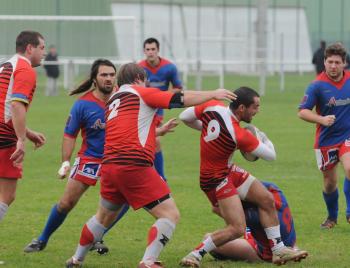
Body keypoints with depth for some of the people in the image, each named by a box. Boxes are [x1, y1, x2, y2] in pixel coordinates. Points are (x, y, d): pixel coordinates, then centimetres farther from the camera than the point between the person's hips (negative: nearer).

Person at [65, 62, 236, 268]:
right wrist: (213, 94, 10)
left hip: (109, 166, 8)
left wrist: (159, 130, 51)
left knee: (105, 216, 29)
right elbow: (182, 99, -2)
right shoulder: (141, 92, 4)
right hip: (135, 166, -8)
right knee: (170, 214, -5)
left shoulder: (112, 101, 25)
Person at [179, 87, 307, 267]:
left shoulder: (212, 106, -13)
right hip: (216, 180, -9)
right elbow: (270, 155, -15)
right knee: (237, 229, -15)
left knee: (267, 199, 10)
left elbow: (185, 117, 3)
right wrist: (262, 137, 5)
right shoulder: (239, 135, -28)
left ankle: (278, 250, 16)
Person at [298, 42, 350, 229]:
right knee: (330, 182, 8)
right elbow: (302, 112, -15)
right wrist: (322, 119, -30)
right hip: (326, 139, -1)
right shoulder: (317, 85, -13)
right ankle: (332, 217, 31)